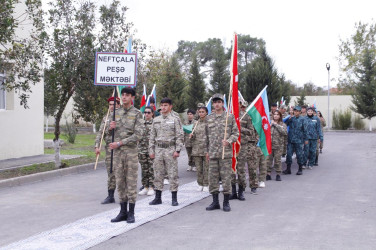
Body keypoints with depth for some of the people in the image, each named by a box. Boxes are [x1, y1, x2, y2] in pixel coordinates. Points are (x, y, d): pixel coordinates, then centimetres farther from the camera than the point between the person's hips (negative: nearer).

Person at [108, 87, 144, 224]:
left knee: (131, 182, -1)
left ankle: (131, 213, 7)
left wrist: (119, 143, -15)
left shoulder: (137, 114, -4)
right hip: (117, 152, 5)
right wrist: (111, 127, -2)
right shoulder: (117, 112, 11)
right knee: (120, 182, 8)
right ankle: (123, 211, 16)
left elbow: (138, 135, -12)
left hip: (131, 151, -5)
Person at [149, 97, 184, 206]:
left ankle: (174, 198, 4)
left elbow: (179, 136, -4)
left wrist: (177, 150, -12)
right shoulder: (156, 120, 12)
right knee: (158, 174, 6)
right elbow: (152, 136, 14)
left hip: (170, 149, -4)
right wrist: (151, 150, 7)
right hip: (158, 149, 4)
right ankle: (158, 198, 14)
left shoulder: (175, 120, -1)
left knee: (173, 174, -2)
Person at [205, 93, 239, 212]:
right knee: (213, 177, 5)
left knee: (226, 177, 0)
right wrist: (207, 151, 15)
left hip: (226, 152, -3)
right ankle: (215, 202, 15)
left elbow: (236, 132, 1)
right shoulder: (209, 118, 10)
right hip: (213, 153, 3)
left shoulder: (230, 117, 1)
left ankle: (226, 202, 10)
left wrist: (228, 141, -17)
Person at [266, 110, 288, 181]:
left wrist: (276, 125, -12)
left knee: (278, 160, 3)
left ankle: (278, 174, 13)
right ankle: (268, 174, 12)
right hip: (269, 144, 2)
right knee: (268, 159, 3)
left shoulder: (282, 124, 4)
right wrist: (270, 125, -9)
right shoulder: (269, 123, 7)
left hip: (278, 145, -1)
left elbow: (284, 132, -14)